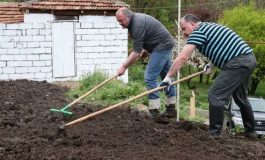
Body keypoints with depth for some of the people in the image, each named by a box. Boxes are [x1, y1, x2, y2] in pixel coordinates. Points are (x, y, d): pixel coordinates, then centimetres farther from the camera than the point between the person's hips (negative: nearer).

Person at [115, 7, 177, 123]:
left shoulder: (138, 25, -24)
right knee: (166, 76, 14)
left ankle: (154, 113, -14)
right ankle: (171, 109, 22)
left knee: (150, 77, -13)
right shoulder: (135, 19, 7)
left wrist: (124, 67, -21)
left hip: (162, 46, -11)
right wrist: (141, 50, 12)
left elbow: (136, 52, -24)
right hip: (165, 45, 11)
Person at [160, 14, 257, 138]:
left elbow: (182, 57, -14)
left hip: (237, 62, -10)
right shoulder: (210, 27, 22)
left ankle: (214, 134, -2)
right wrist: (211, 65, 36)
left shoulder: (199, 31, -6)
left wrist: (168, 77, -12)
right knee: (240, 98, 23)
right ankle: (250, 131, 33)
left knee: (215, 96, -6)